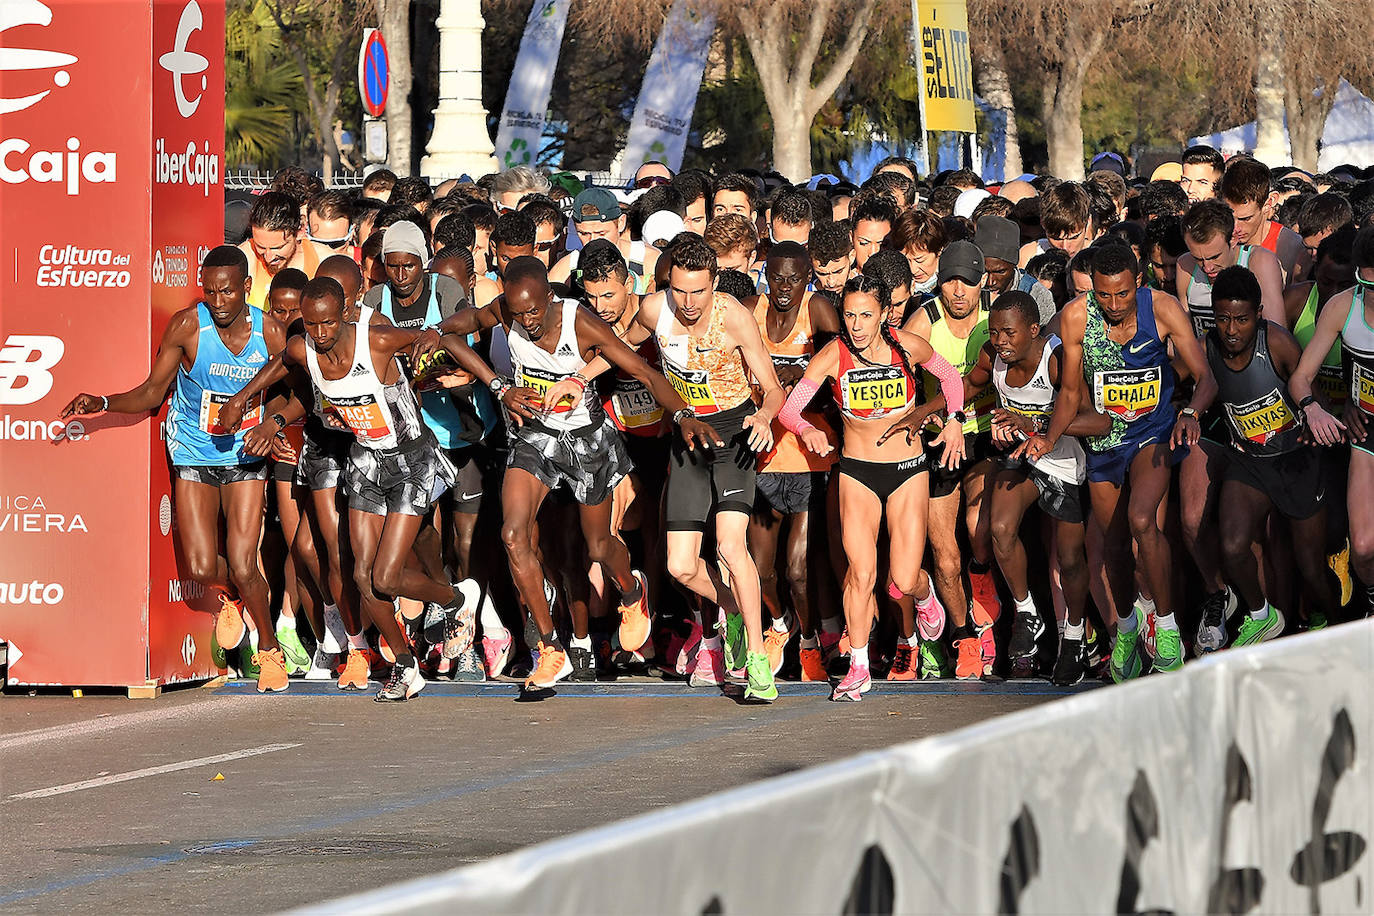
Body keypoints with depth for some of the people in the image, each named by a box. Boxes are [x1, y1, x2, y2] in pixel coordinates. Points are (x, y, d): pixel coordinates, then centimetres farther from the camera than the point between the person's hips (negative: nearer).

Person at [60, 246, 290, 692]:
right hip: (193, 455, 0)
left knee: (242, 567, -10)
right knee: (201, 568, -9)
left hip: (245, 456, 0)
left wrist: (272, 425, -21)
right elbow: (152, 393, -4)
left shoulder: (270, 332, -10)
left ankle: (269, 650, 16)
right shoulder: (187, 326, -13)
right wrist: (102, 403, -18)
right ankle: (231, 597, 30)